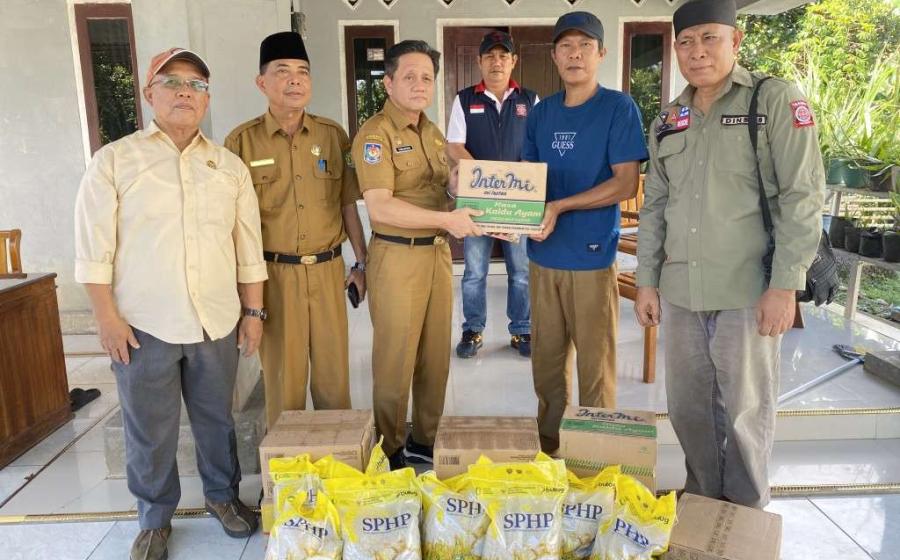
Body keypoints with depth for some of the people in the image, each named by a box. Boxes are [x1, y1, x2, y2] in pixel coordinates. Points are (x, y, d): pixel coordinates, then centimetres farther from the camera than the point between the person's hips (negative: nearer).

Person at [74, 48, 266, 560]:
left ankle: (223, 494, 37)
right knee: (150, 430, 9)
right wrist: (107, 317, -7)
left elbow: (248, 245, 8)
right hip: (144, 324, -2)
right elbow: (94, 247, -3)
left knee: (217, 419, 15)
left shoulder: (230, 166, 7)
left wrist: (254, 311, 6)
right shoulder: (114, 161, 0)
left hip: (217, 322, 2)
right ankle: (155, 518, 30)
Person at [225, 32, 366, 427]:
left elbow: (348, 206, 10)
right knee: (283, 375, 8)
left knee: (333, 373, 11)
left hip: (327, 270, 2)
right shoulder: (241, 141, -2)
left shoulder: (333, 135, 5)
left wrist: (361, 262, 10)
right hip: (273, 274, -2)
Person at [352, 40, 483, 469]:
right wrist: (446, 219, -25)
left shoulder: (432, 132, 14)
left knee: (436, 355, 15)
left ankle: (426, 440, 33)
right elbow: (380, 208, -22)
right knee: (396, 361, 3)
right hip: (397, 257, -8)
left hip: (437, 253, 8)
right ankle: (390, 452, 21)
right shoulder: (375, 135, -12)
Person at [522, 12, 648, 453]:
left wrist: (560, 206, -18)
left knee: (594, 362, 4)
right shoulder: (541, 112, 12)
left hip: (592, 255, -5)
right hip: (543, 254, 5)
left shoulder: (619, 108, -4)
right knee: (546, 356, 13)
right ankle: (549, 439, 30)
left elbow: (626, 184, -10)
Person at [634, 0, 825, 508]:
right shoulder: (669, 120, 11)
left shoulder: (776, 100, -3)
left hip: (749, 290, -4)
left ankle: (747, 516, 27)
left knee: (745, 411, 6)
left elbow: (803, 197, -9)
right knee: (688, 407, 13)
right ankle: (702, 500, 33)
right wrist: (647, 281, 9)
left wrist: (784, 286, -14)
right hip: (680, 292, 5)